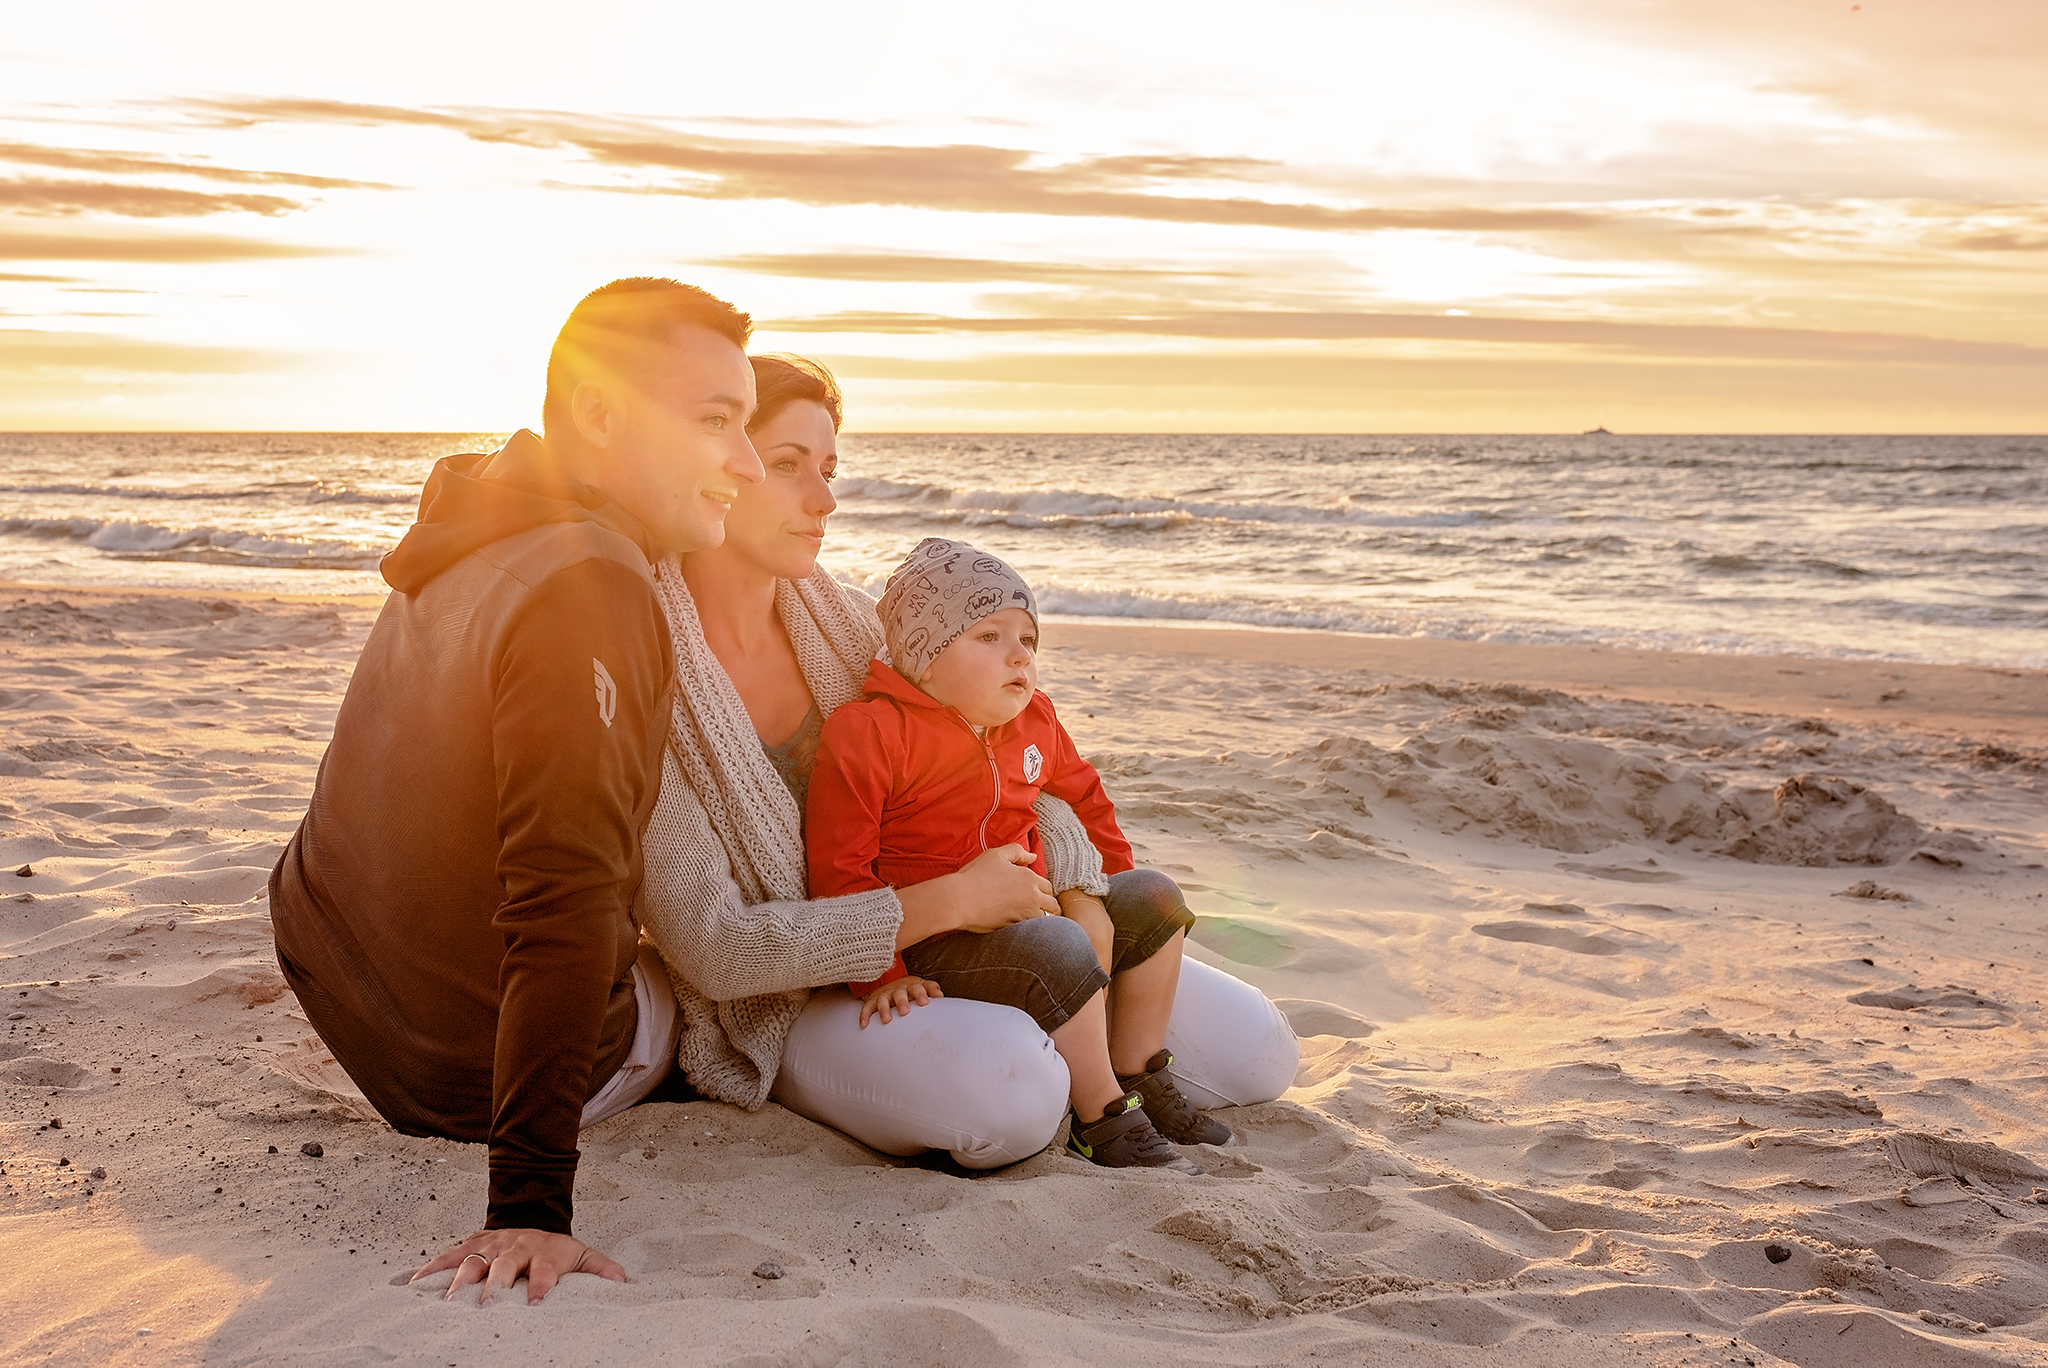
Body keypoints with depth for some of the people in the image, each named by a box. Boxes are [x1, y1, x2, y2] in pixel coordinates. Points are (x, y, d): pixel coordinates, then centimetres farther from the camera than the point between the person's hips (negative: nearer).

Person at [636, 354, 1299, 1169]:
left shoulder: (842, 621, 0)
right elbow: (711, 949, -24)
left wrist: (1080, 904, -10)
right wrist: (945, 903, -24)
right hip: (786, 1008, -5)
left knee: (1255, 1050, -1)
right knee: (1013, 1090, -37)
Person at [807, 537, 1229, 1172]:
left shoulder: (1036, 722, 7)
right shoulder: (867, 736, -18)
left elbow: (1083, 802, 25)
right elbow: (840, 869, -19)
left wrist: (1107, 895, 23)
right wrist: (881, 975, -22)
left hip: (1024, 915, 9)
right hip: (933, 944, -9)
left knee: (1157, 901, 10)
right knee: (1062, 953, -32)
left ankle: (1140, 1080, 17)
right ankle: (1103, 1124, -16)